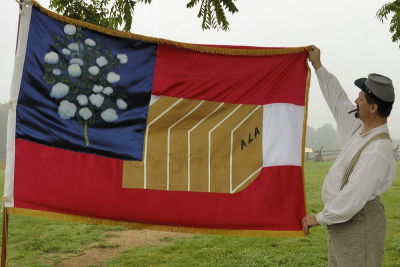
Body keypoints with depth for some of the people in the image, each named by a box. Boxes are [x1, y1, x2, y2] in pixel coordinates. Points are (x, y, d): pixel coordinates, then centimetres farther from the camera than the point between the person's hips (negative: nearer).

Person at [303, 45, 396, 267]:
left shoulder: (377, 151, -27)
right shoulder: (360, 128, 2)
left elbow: (352, 199, -28)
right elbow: (338, 99, 18)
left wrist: (319, 219, -16)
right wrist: (318, 66, 24)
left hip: (357, 221, -10)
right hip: (342, 218, 10)